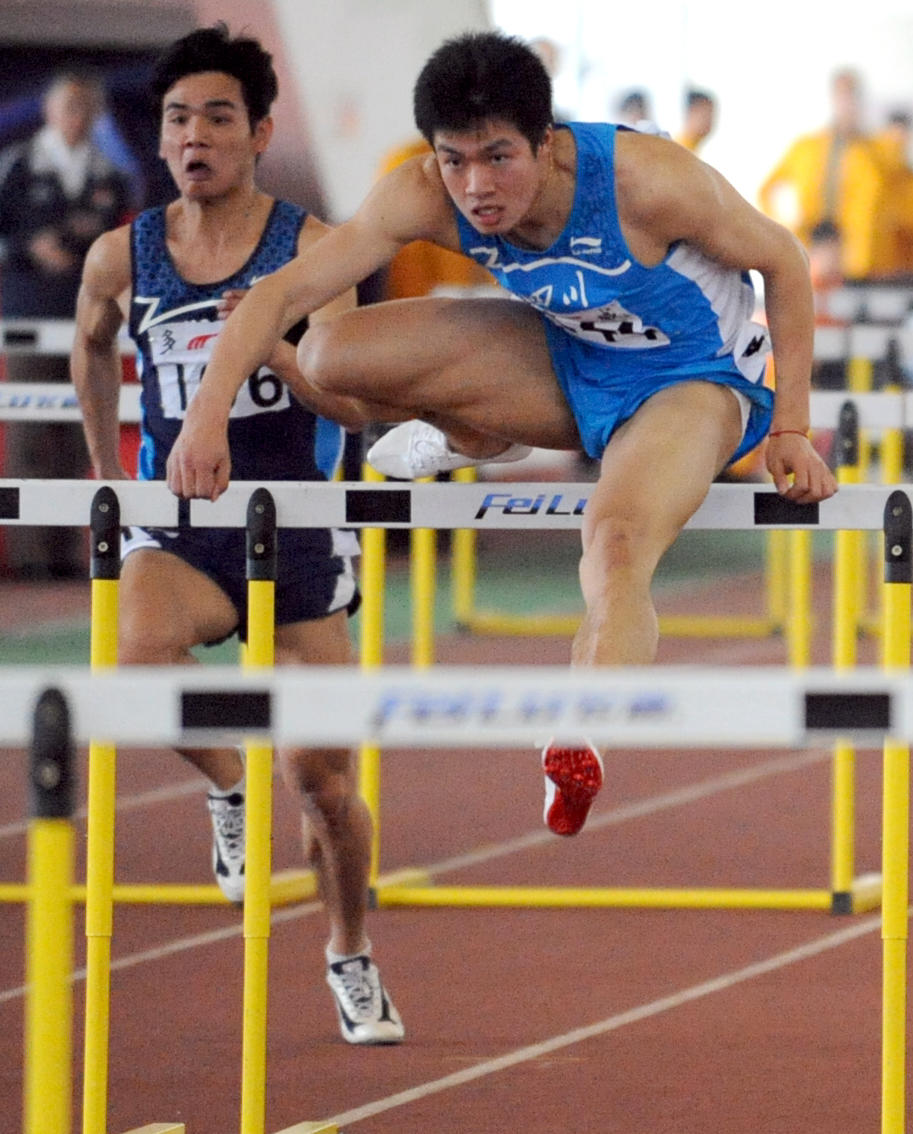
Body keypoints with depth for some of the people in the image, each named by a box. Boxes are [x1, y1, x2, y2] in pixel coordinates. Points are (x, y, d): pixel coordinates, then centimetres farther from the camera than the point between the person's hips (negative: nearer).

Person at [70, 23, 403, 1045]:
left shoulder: (309, 250, -8)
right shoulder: (121, 258, -1)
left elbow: (351, 401, -16)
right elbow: (92, 351, 21)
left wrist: (276, 350, -34)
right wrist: (104, 470, 24)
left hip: (296, 531, -1)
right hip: (177, 529, 1)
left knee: (323, 780, 4)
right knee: (139, 651, -35)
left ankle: (350, 959, 30)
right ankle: (228, 791, -5)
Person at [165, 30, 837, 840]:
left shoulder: (648, 182, -33)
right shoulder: (427, 197, -23)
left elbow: (783, 261, -17)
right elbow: (285, 292, -20)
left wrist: (791, 429, -15)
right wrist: (210, 414, -32)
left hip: (689, 379, -5)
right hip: (566, 358, 5)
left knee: (616, 541, -36)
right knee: (332, 358, -9)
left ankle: (580, 759, -51)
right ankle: (479, 440, 21)